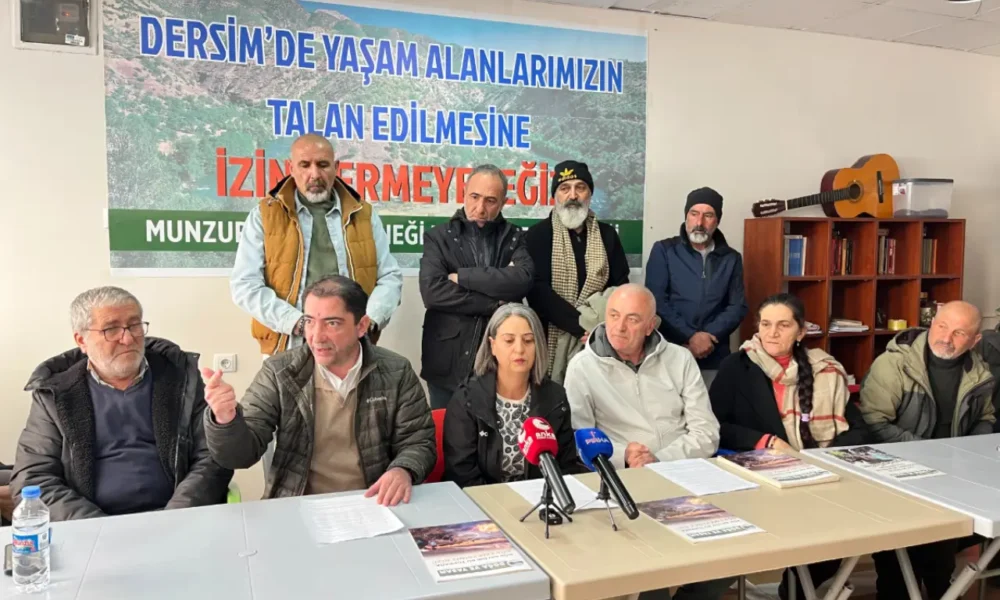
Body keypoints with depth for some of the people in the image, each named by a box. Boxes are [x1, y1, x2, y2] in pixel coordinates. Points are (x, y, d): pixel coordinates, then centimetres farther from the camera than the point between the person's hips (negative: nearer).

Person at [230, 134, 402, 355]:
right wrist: (299, 323, -14)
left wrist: (369, 320, -10)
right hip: (288, 349, -1)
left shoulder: (364, 215, 9)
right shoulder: (264, 216, 4)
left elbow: (390, 277, 8)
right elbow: (245, 284, -3)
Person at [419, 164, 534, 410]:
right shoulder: (439, 237, 3)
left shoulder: (514, 238, 7)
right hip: (449, 362, 0)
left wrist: (462, 277, -13)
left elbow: (523, 279, -14)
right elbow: (432, 291, -13)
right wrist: (493, 305, -13)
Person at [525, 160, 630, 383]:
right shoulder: (538, 235, 1)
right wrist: (583, 326, -17)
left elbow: (620, 287, 8)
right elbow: (537, 291, -9)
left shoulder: (607, 235, 11)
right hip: (552, 338, -2)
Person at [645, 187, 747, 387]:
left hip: (714, 358, 2)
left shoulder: (731, 258, 11)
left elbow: (738, 306, 5)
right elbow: (657, 302, -6)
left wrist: (709, 337, -11)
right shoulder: (663, 250, 2)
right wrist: (690, 337, -14)